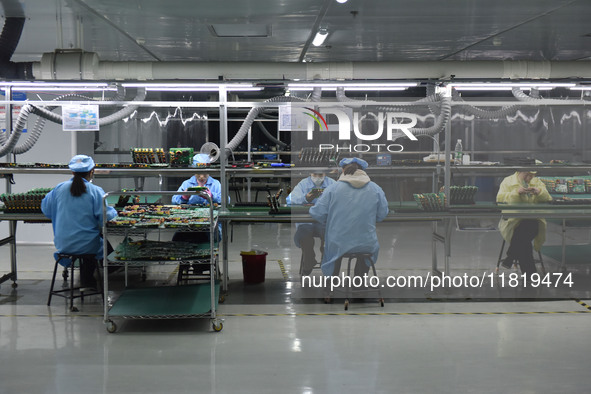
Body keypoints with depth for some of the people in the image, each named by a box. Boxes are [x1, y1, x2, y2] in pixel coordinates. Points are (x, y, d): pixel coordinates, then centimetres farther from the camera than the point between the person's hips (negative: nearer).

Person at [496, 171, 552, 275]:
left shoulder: (538, 183, 18)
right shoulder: (508, 182, 8)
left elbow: (548, 200, 9)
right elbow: (500, 199, -6)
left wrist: (539, 192, -11)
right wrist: (517, 192, -18)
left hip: (534, 220, 2)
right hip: (513, 219, -2)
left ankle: (511, 258, -22)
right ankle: (529, 272, -22)